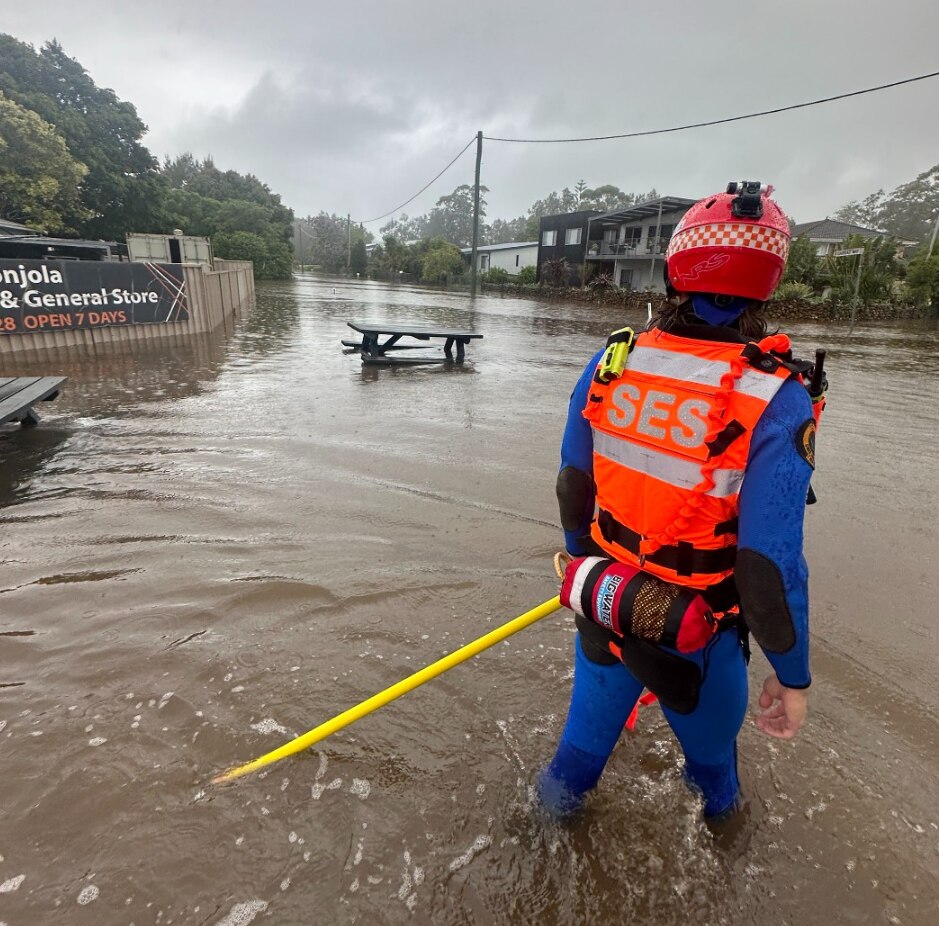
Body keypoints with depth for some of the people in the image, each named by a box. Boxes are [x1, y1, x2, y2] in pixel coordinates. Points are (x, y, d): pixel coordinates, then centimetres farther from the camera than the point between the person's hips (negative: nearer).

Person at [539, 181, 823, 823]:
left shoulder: (612, 364, -11)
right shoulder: (775, 401, -23)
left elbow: (573, 490, -1)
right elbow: (770, 564, -22)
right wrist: (792, 676, -5)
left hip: (604, 607, 3)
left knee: (592, 720, 29)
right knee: (711, 743, 28)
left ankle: (559, 801, 55)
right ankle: (720, 815, 59)